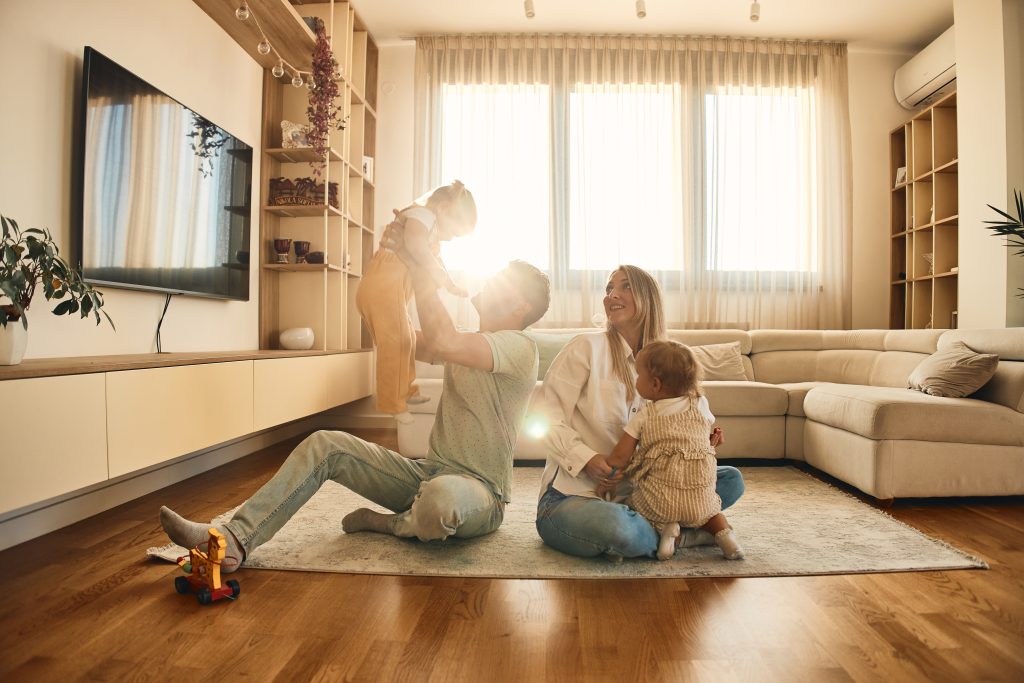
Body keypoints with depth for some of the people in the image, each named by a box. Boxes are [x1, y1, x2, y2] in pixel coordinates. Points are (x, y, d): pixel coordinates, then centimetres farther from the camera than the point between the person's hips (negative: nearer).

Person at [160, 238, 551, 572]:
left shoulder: (519, 347, -13)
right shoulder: (468, 345, 14)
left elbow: (440, 341, -31)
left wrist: (419, 265, -23)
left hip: (481, 493, -7)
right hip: (430, 474, 8)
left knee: (439, 498, -43)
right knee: (325, 444, -4)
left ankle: (384, 523, -7)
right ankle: (235, 538, -13)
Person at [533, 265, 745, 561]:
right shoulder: (587, 346, -9)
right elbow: (544, 414, -12)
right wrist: (584, 459, -24)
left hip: (631, 494, 6)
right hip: (570, 495, -5)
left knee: (732, 479, 0)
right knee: (619, 529, -38)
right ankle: (676, 535, -6)